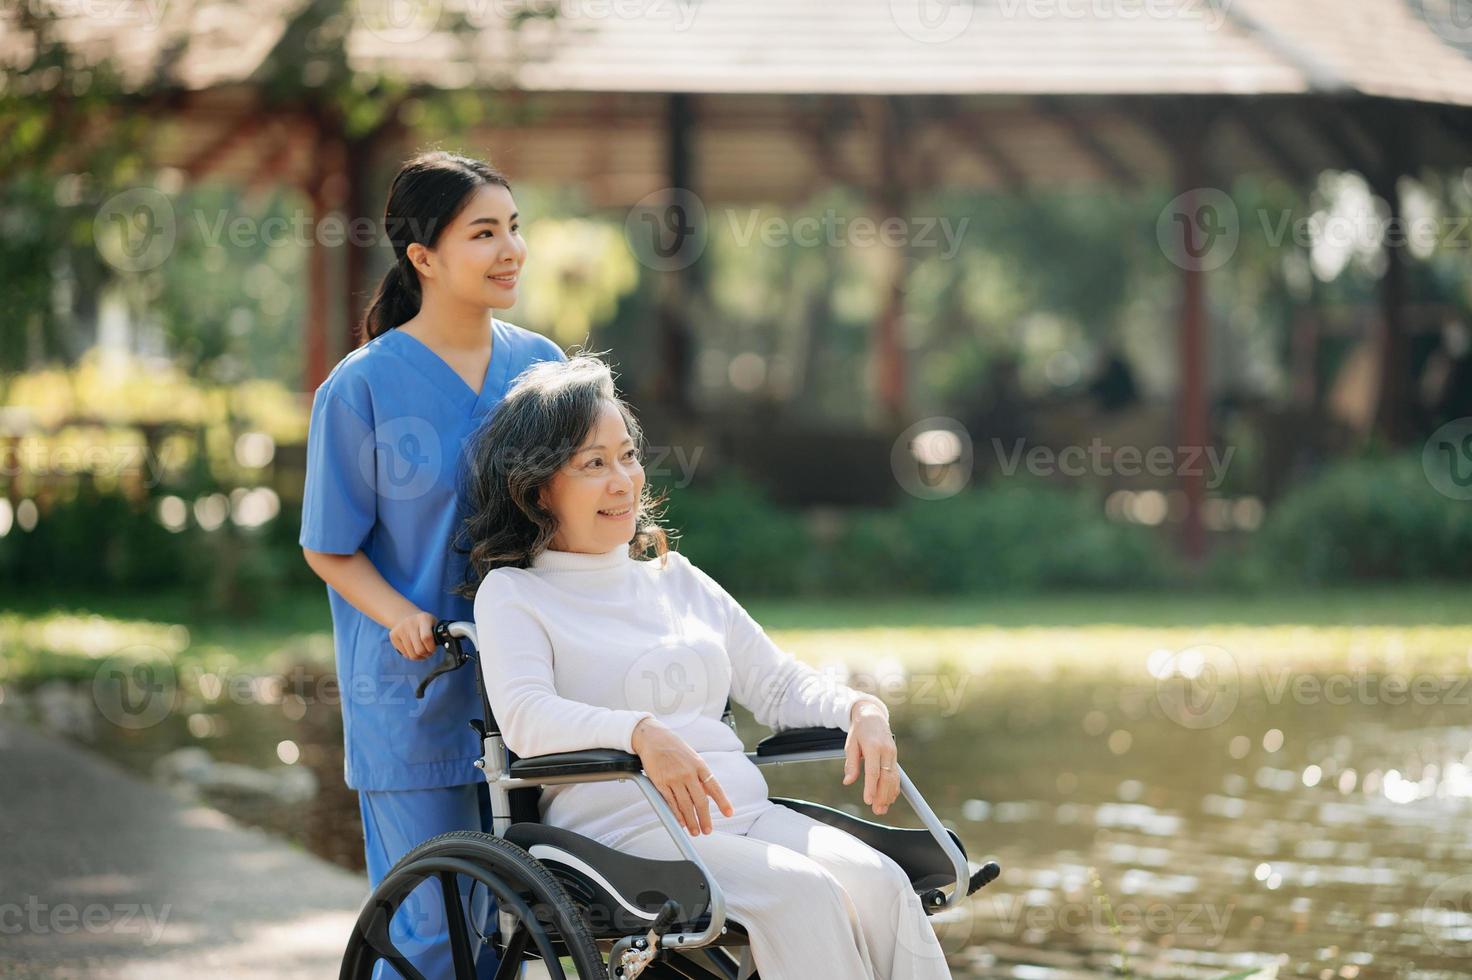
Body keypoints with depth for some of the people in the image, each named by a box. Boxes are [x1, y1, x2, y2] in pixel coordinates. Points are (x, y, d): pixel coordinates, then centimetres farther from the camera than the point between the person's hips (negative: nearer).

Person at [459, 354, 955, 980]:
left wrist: (861, 709, 2)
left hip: (745, 811, 6)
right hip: (625, 828, -6)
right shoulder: (512, 594, 5)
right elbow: (525, 716, -13)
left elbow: (780, 684, 25)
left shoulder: (679, 582, 24)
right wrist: (642, 733, -31)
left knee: (879, 883, -24)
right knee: (804, 894, -31)